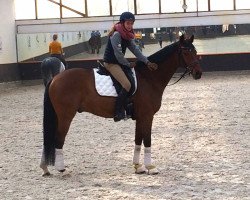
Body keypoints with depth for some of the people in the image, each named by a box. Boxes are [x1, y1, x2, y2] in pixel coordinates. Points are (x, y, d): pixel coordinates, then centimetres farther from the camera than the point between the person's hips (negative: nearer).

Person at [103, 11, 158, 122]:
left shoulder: (128, 35, 8)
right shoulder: (116, 34, -20)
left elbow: (135, 49, 2)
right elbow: (118, 54, -20)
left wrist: (147, 62, -7)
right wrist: (129, 64, -9)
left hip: (118, 62, 10)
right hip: (111, 63, -10)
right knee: (127, 85, -23)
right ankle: (118, 112, -20)